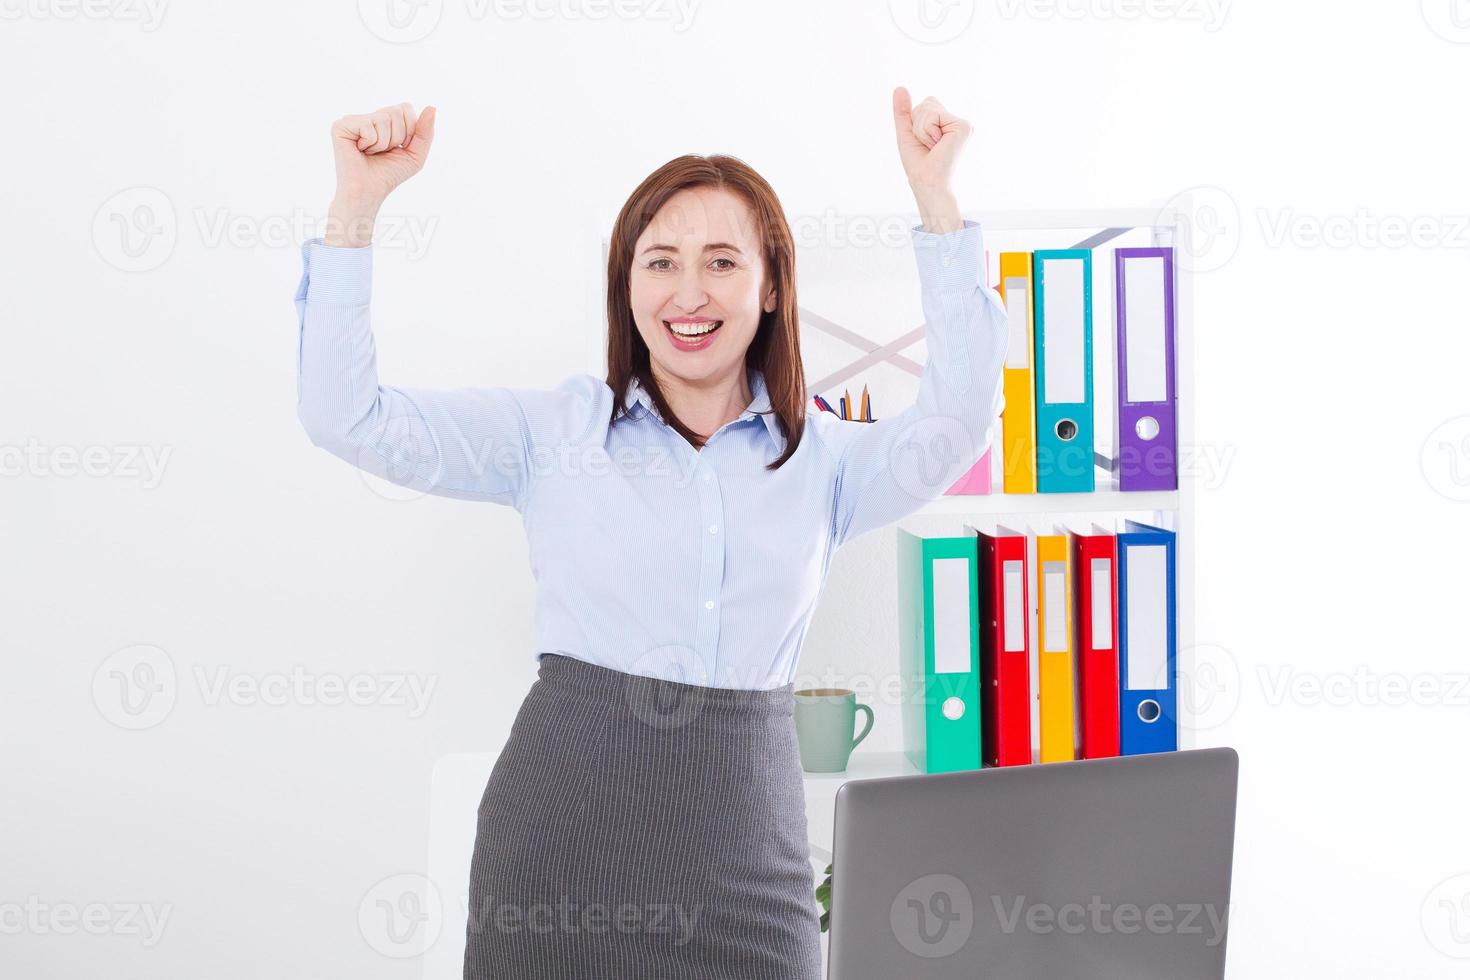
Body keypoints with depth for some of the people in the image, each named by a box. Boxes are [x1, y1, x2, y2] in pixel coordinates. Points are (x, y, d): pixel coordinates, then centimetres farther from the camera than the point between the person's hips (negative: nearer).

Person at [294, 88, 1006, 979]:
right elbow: (346, 415, 0)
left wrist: (936, 200, -10)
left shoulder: (821, 457, 9)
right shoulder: (553, 430, 6)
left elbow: (958, 423, -8)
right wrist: (358, 203, -7)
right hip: (561, 828, -1)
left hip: (745, 845, 1)